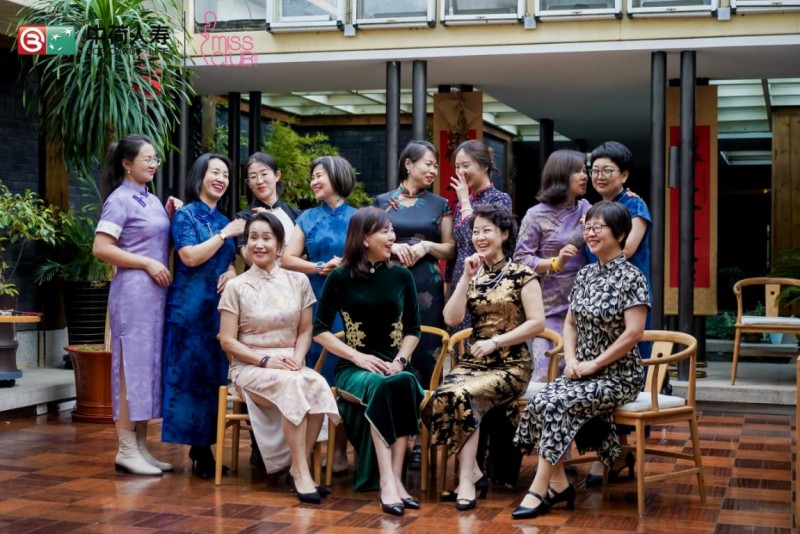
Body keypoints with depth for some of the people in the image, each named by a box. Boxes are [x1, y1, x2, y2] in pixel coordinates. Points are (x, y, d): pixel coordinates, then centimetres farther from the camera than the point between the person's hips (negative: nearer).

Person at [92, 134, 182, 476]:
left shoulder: (152, 200, 16)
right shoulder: (120, 199, -8)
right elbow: (100, 248, -15)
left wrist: (171, 217, 6)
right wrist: (147, 264, -16)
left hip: (157, 292, 8)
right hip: (134, 291, -8)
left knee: (150, 365, 9)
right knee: (132, 366, -6)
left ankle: (141, 446, 15)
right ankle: (126, 450, -1)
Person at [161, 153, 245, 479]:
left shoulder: (224, 220, 16)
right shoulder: (186, 215, -2)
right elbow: (190, 257, -15)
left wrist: (232, 272, -2)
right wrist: (225, 234, -10)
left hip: (220, 307, 6)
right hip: (191, 306, -6)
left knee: (215, 376, 6)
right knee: (192, 375, -4)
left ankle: (206, 447, 12)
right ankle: (199, 450, 0)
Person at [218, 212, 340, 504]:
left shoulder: (298, 282, 9)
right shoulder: (236, 286, 1)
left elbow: (305, 331, 11)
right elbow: (228, 341, -3)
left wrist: (297, 358, -10)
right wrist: (265, 360, -15)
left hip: (290, 364, 3)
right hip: (250, 367, -3)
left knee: (318, 385, -32)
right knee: (292, 385, -36)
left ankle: (298, 468, -19)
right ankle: (301, 470, -29)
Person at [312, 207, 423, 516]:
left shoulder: (401, 276, 9)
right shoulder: (341, 278, 0)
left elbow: (413, 329, 13)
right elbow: (320, 330, 1)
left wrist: (400, 360, -6)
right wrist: (358, 356, -12)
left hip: (392, 366, 3)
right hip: (354, 368, -3)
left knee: (406, 383, -34)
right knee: (381, 387, -37)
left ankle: (394, 479, -34)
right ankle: (388, 484, -41)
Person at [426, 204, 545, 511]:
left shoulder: (521, 275, -1)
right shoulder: (472, 274, 12)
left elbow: (537, 322, -10)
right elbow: (451, 318, 0)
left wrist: (495, 341, -16)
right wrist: (467, 278, -5)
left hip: (511, 365, -4)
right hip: (473, 361, 4)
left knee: (461, 396, -32)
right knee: (441, 398, -28)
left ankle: (467, 478, -23)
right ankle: (473, 474, -18)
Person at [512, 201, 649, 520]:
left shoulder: (630, 276, -11)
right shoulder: (585, 275, 10)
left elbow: (633, 334, -18)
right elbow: (570, 323, 16)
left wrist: (593, 364, -17)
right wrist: (571, 359, -2)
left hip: (618, 376, -6)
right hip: (584, 372, 6)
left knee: (555, 404, -27)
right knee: (541, 401, -21)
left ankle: (540, 491, -19)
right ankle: (558, 483, -14)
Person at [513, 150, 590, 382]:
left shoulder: (586, 209, 12)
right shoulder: (537, 215, -2)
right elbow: (521, 259, -6)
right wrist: (555, 263, -17)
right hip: (550, 308, -4)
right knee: (545, 375, -8)